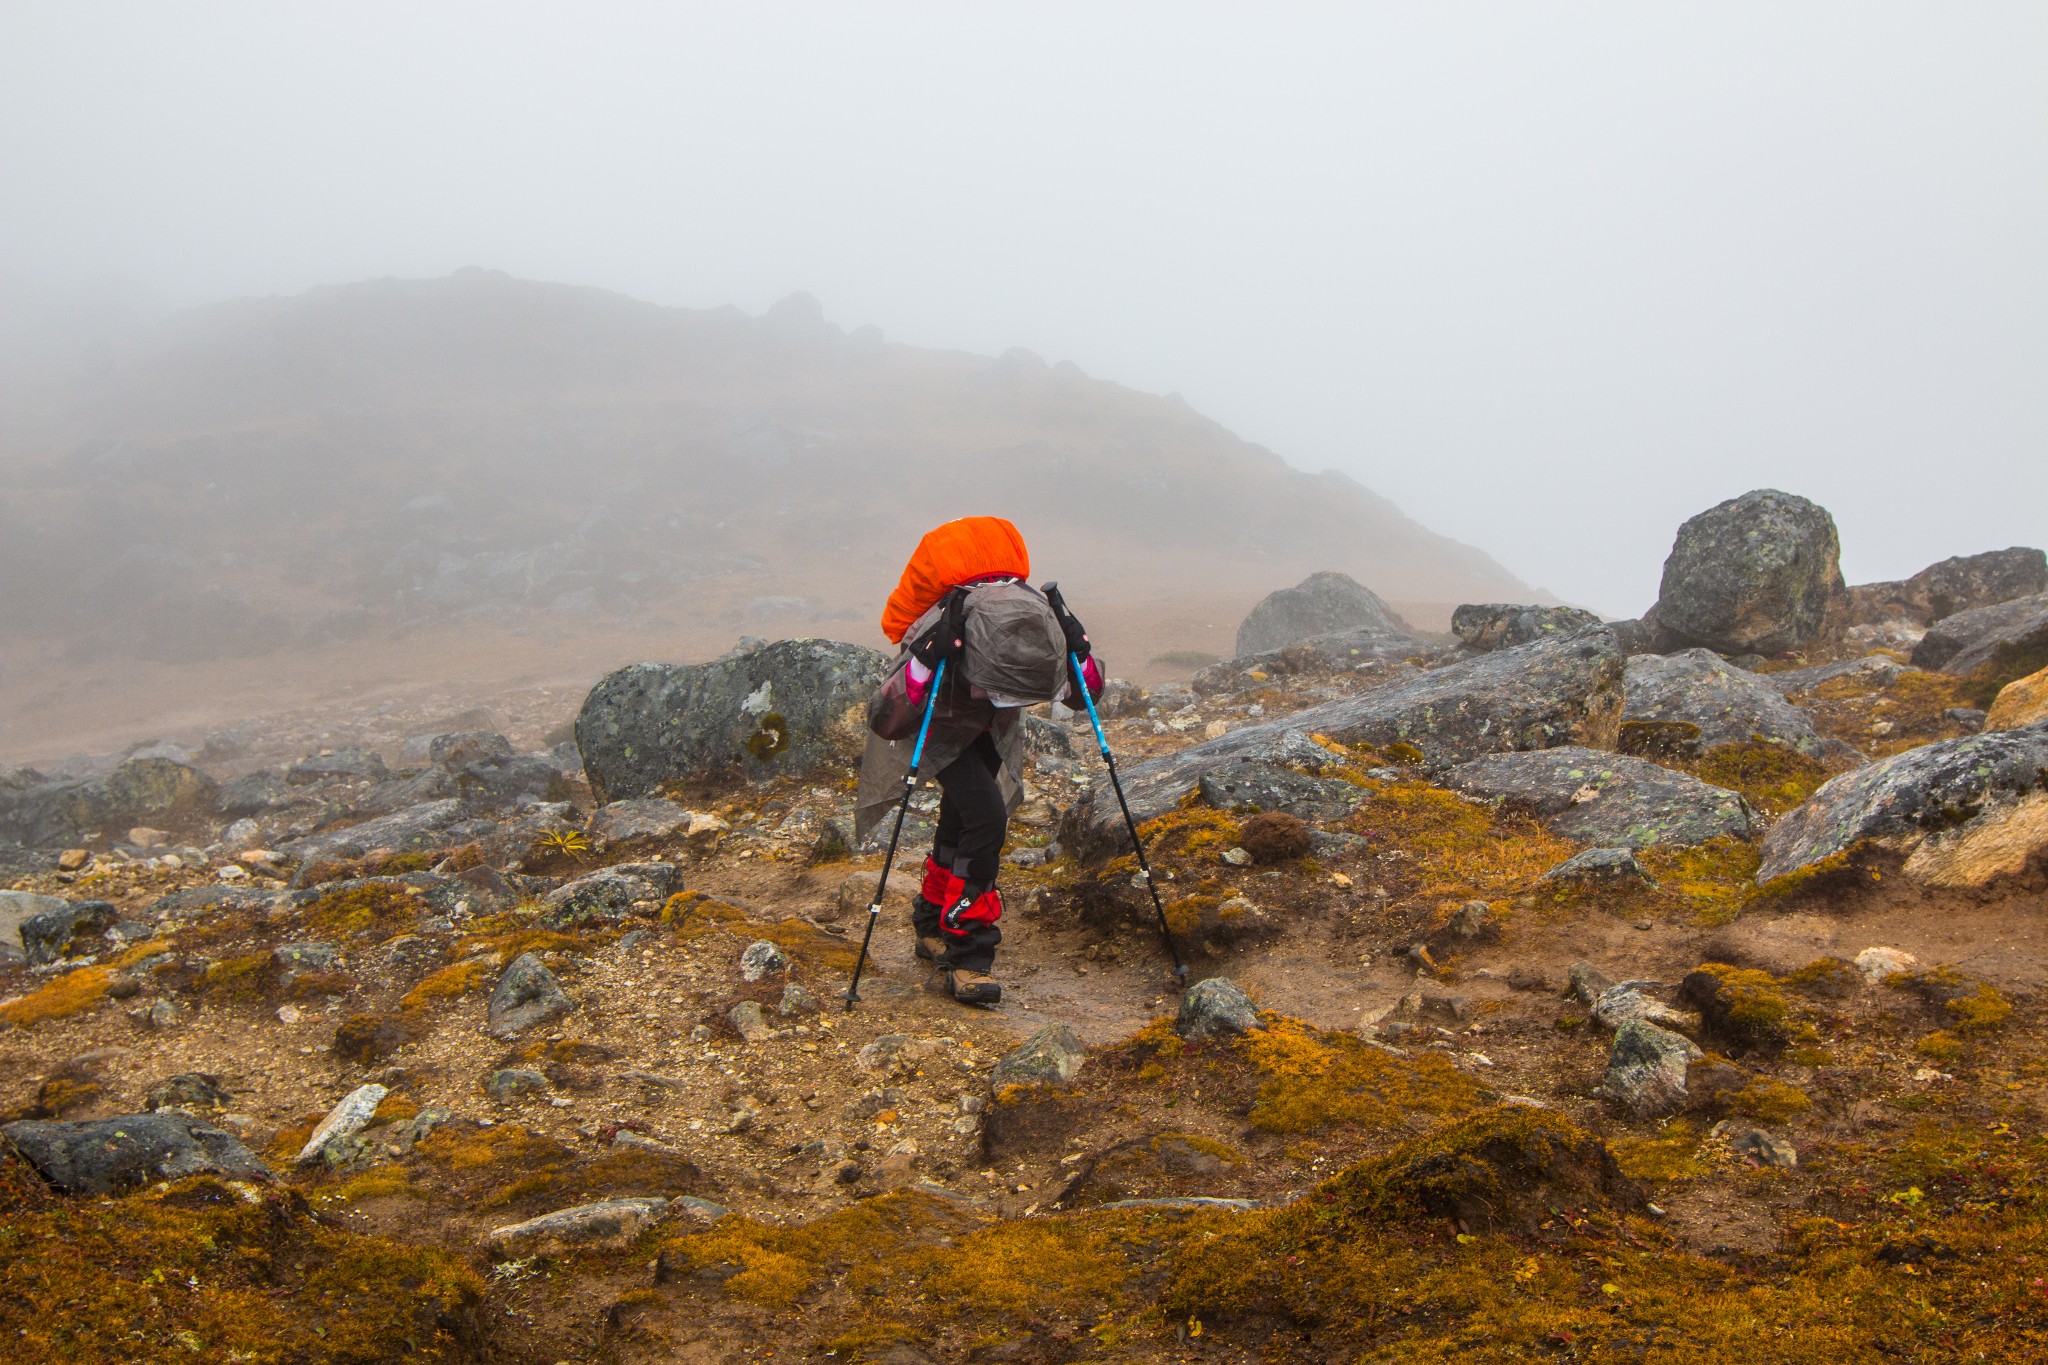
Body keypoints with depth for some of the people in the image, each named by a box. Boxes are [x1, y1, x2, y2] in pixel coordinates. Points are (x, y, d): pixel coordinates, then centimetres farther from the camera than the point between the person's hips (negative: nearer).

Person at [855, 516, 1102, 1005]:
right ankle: (965, 956, -12)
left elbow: (1089, 690, -13)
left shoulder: (1040, 621, -31)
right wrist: (924, 662, -53)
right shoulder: (939, 634, -43)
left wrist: (1077, 645, -34)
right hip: (939, 723, -5)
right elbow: (883, 721, -40)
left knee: (963, 818, 11)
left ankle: (934, 924, 34)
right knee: (986, 816, -20)